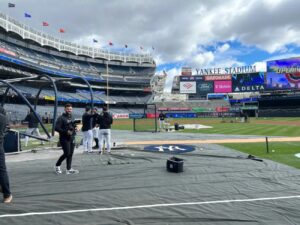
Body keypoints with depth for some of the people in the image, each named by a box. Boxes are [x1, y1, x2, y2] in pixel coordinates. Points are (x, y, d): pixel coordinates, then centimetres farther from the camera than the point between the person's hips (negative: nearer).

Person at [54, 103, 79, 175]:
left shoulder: (72, 117, 14)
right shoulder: (61, 118, -8)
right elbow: (56, 128, -15)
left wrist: (75, 128, 5)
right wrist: (66, 131, -22)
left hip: (72, 138, 7)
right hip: (64, 139, -7)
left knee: (70, 154, 6)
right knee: (66, 153, -8)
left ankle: (69, 169, 14)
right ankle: (57, 166, 15)